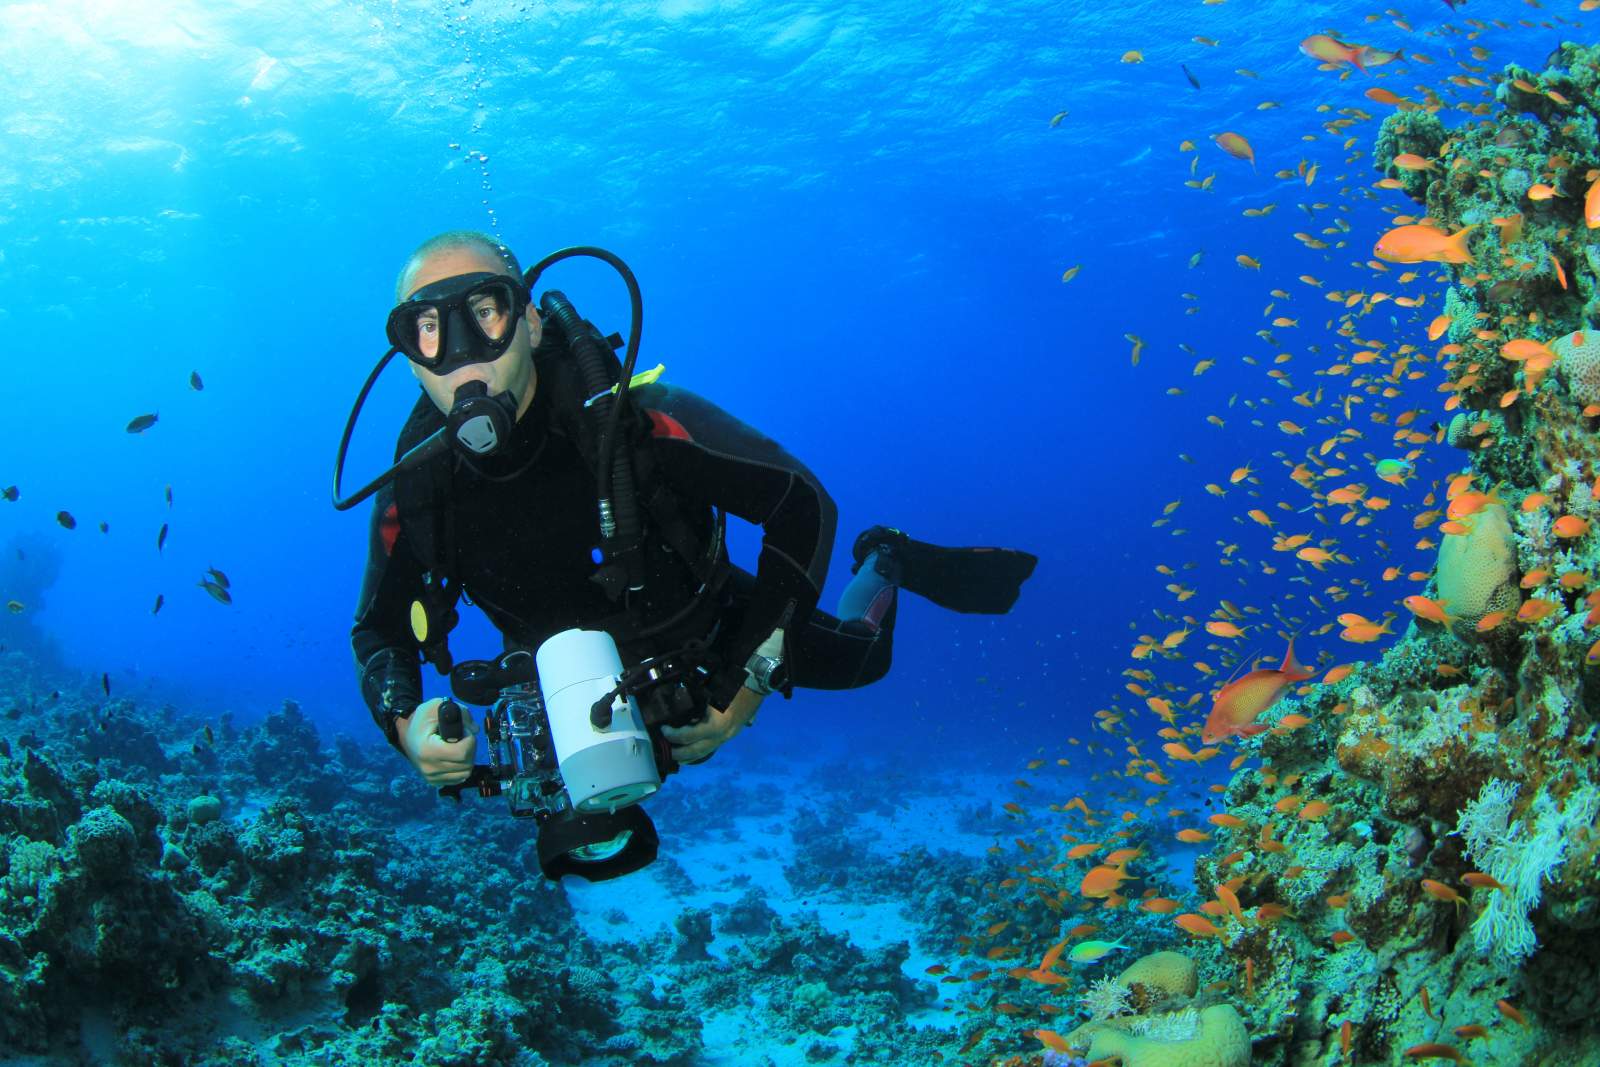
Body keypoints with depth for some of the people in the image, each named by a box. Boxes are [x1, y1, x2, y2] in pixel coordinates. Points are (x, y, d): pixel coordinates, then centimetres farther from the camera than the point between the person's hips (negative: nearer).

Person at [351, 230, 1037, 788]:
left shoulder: (632, 420, -38)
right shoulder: (414, 491, -29)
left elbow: (803, 503, -31)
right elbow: (379, 630, -10)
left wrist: (754, 674, -34)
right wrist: (404, 720, -32)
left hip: (708, 628, -3)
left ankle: (886, 564, 45)